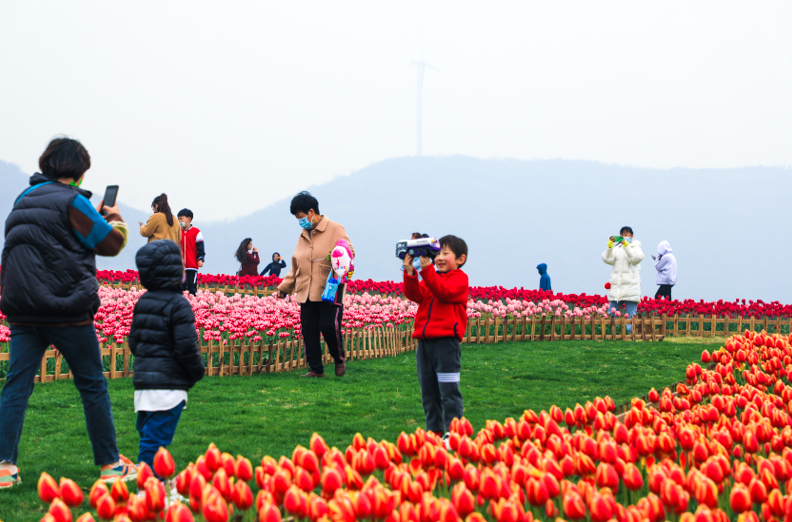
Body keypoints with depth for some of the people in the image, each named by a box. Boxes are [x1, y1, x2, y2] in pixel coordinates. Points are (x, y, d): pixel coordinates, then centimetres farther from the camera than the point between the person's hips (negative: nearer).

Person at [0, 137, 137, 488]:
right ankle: (110, 464, 13)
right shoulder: (72, 201, -10)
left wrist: (95, 217, 24)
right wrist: (115, 219, 15)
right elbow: (112, 244, -6)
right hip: (65, 307, -6)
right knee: (93, 386, 6)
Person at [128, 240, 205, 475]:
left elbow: (134, 342, 15)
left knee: (148, 435, 16)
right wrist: (198, 371, 0)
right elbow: (186, 346, -17)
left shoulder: (142, 302, 11)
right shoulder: (178, 305, -13)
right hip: (168, 383, -8)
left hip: (143, 377, 8)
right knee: (155, 440, -9)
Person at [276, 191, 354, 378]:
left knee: (329, 326, -14)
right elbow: (295, 265, 26)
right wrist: (284, 287, 22)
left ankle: (340, 359, 11)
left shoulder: (335, 229, 0)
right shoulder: (303, 235, 21)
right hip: (306, 293, 6)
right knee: (308, 331, 1)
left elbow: (348, 254, -4)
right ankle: (316, 369, 9)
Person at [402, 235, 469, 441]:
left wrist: (427, 269, -25)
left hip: (446, 341, -7)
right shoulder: (431, 277, 19)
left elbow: (444, 292, -20)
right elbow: (415, 295, 2)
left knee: (449, 389, -5)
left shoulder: (459, 278, 0)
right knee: (428, 391, 11)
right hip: (425, 340, 7)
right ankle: (434, 429, 18)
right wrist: (410, 273, -13)